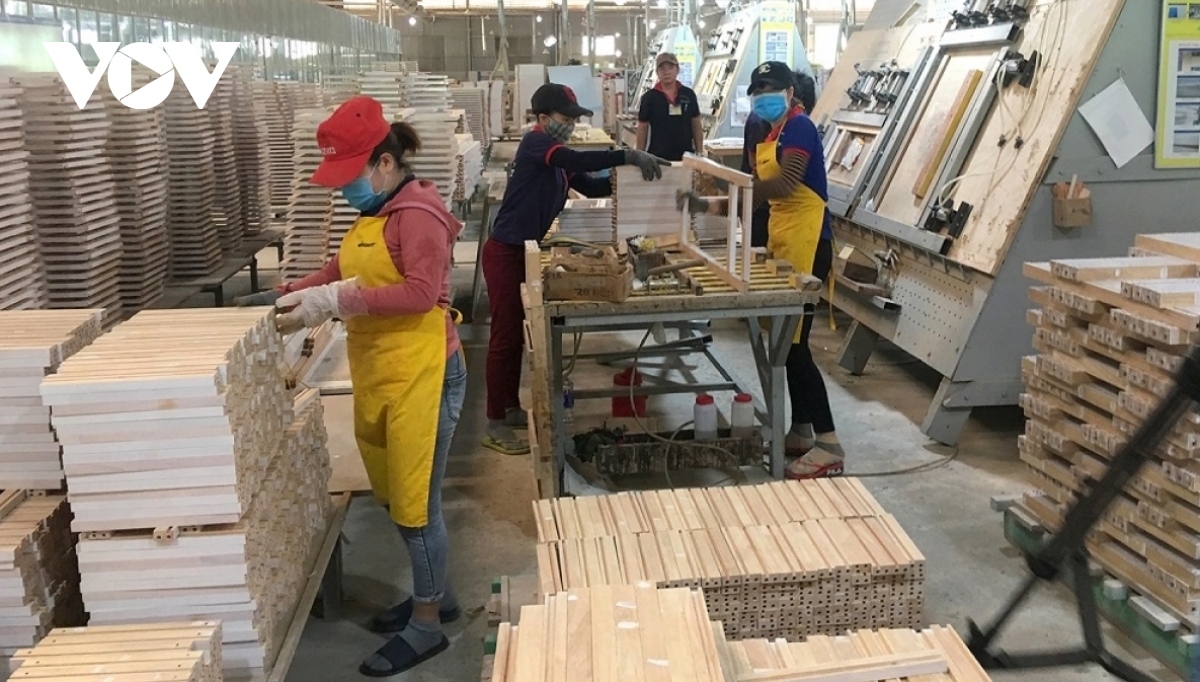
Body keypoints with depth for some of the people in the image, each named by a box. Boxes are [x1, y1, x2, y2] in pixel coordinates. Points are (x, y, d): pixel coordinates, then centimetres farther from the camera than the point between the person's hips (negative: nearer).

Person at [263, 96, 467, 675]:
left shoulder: (418, 213, -15)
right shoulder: (373, 213, 14)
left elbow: (421, 292, -24)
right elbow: (343, 270, 20)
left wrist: (335, 300, -25)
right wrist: (297, 295, 4)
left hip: (420, 373, -9)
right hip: (377, 374, 10)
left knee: (415, 500, 1)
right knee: (396, 495, 18)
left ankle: (427, 625, 15)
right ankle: (434, 594, 35)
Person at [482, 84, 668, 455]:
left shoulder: (558, 157, 14)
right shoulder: (534, 143, -15)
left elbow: (589, 186, 13)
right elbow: (576, 161, -31)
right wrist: (629, 156, -33)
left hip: (524, 251, 9)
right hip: (505, 252, -9)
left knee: (517, 333, 16)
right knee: (505, 335, -5)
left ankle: (511, 409, 28)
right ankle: (495, 426, 2)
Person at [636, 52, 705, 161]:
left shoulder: (689, 94, 3)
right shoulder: (649, 97, -2)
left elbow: (696, 125, 9)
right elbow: (642, 128, 2)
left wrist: (700, 153, 5)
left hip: (685, 156, 2)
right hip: (658, 157, -2)